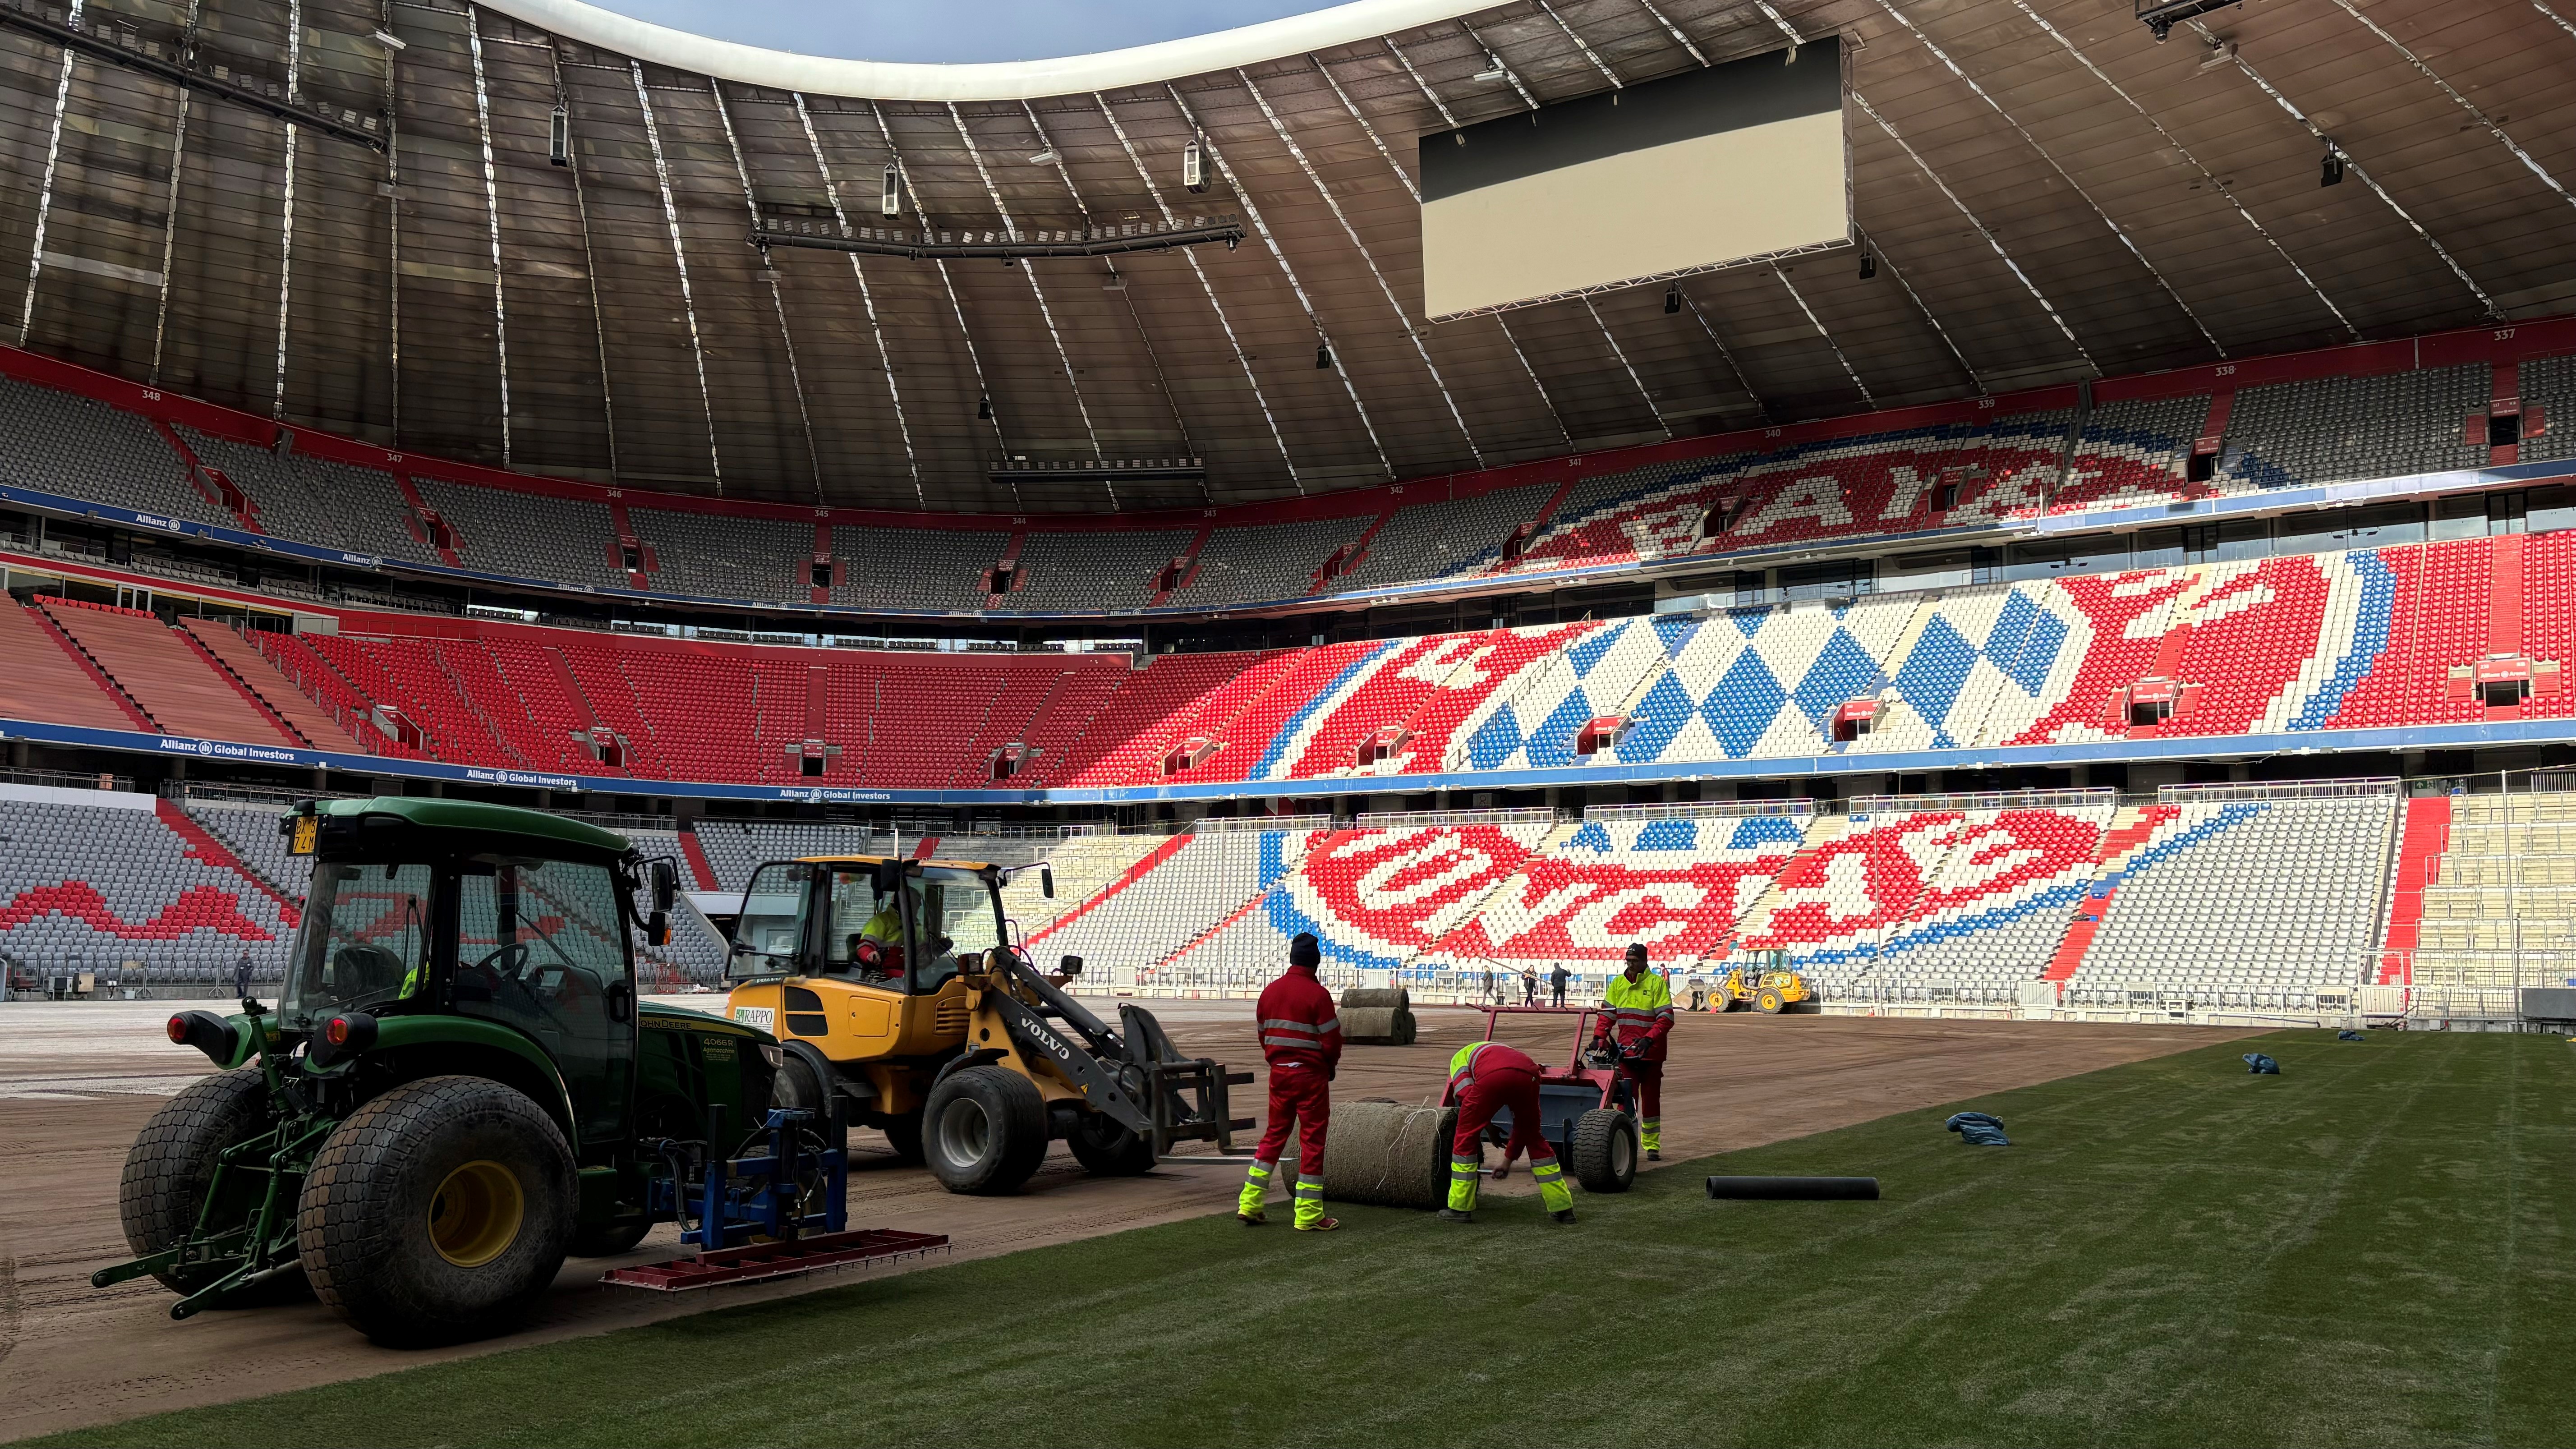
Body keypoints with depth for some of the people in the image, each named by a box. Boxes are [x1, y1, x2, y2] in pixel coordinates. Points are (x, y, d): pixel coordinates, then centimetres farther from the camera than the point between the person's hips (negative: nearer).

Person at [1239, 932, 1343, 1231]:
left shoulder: (1270, 991, 4)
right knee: (1312, 1140, 1)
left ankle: (1250, 1204, 16)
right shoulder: (1318, 994, -13)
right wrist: (1329, 1065, 7)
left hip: (1279, 1072, 6)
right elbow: (1332, 1040, -11)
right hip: (1311, 1075, -6)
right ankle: (1309, 1215, 4)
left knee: (1274, 1134, 16)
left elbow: (1263, 1035, 11)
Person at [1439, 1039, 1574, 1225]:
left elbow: (1464, 1095, 11)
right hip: (1528, 1075, 4)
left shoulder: (1461, 1057, 35)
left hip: (1492, 1077, -4)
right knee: (1534, 1139, 24)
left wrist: (1490, 1128, 26)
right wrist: (1508, 1160, 54)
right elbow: (1522, 1123, 46)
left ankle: (1460, 1209, 17)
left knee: (1466, 1137, 15)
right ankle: (1562, 1208, 28)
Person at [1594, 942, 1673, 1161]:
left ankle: (1652, 1146, 15)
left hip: (1651, 1052, -3)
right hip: (1625, 1052, 3)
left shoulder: (1657, 983, -4)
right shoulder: (1618, 983, 8)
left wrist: (1649, 1039, -22)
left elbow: (1666, 1018, -10)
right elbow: (1608, 1013, 11)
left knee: (1651, 1099, 6)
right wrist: (1600, 1036, -4)